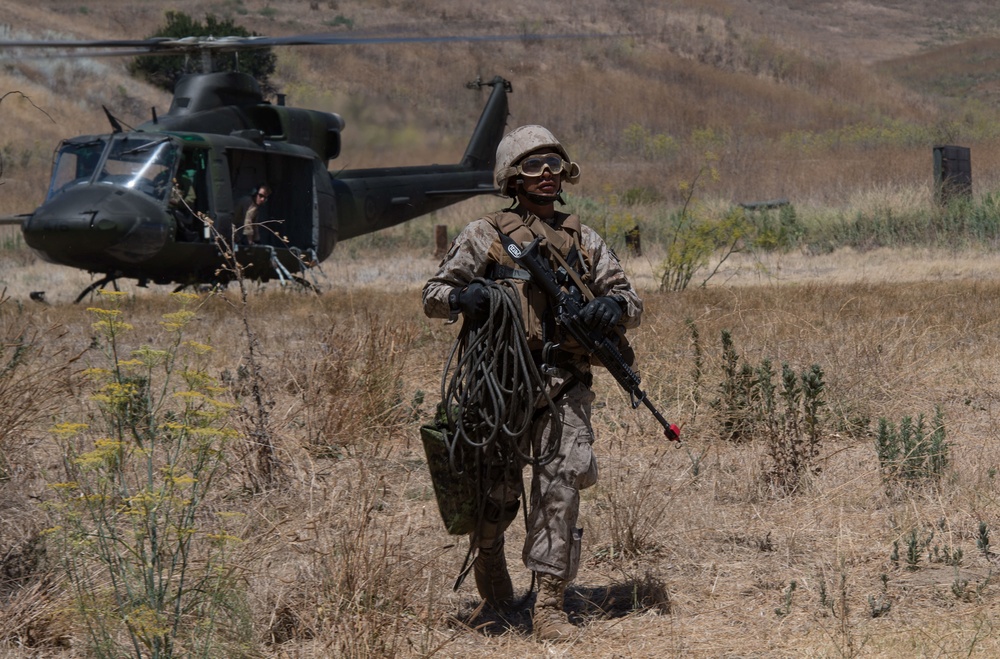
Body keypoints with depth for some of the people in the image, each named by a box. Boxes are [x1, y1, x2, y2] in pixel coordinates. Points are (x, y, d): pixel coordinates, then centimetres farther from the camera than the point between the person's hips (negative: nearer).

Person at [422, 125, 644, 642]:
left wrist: (616, 307, -10)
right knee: (498, 492, 4)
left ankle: (549, 604, -11)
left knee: (561, 488, -12)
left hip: (564, 385, 1)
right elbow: (432, 294, 7)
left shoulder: (584, 240, 15)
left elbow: (630, 299, 15)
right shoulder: (485, 236, 7)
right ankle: (488, 556, 38)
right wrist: (462, 297, -17)